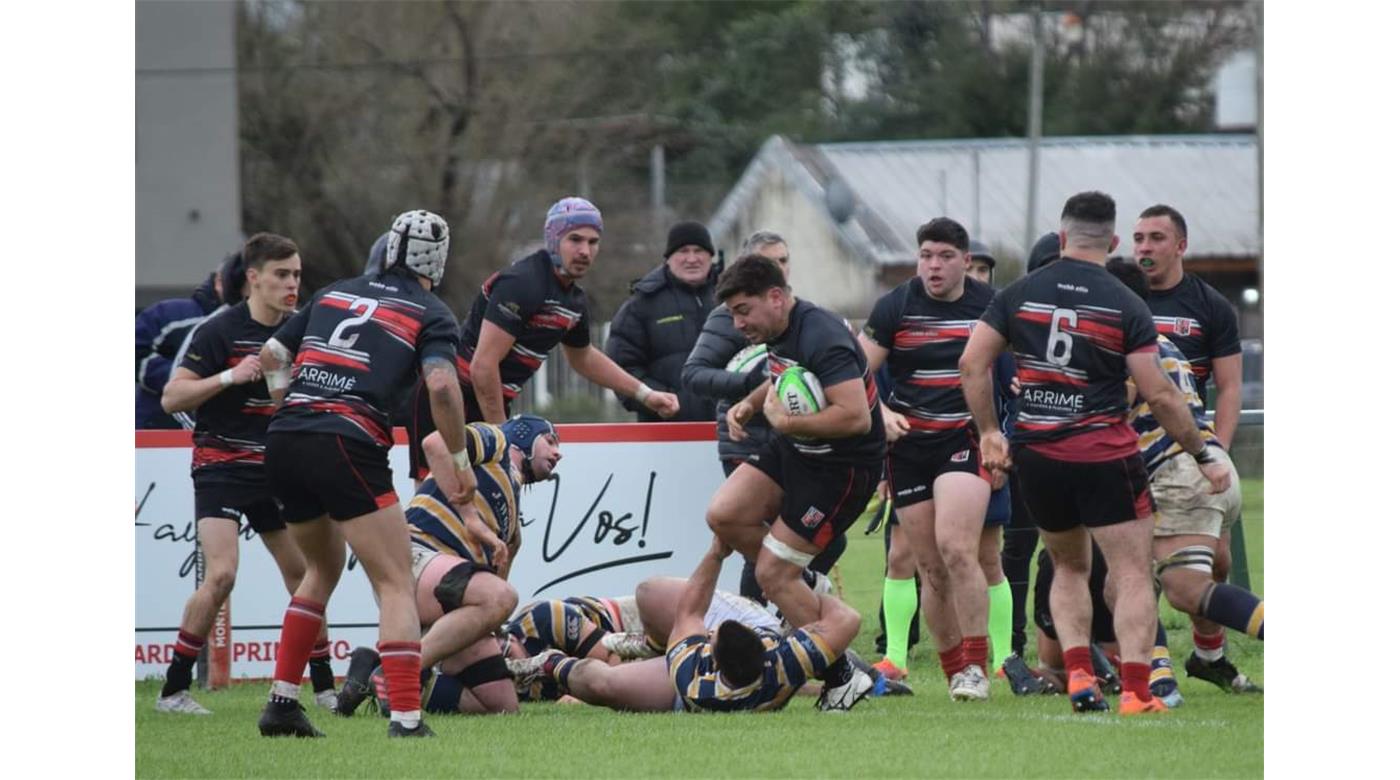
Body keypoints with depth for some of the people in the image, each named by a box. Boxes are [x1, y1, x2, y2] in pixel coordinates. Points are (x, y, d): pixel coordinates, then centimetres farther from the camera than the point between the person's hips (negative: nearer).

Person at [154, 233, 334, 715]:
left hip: (275, 469, 6)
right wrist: (229, 376, -24)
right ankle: (174, 689, -11)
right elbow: (171, 397, -13)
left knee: (304, 574, 7)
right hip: (221, 467, -6)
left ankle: (324, 687, 18)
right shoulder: (220, 330, -11)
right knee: (221, 574, -19)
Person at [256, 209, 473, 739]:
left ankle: (282, 702, 22)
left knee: (323, 567, 27)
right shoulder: (431, 315, 6)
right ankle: (406, 719, -17)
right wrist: (460, 459, 0)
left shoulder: (335, 293, 22)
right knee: (396, 584, -2)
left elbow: (271, 354, 26)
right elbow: (441, 385, -10)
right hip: (347, 446, -6)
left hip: (283, 440, 6)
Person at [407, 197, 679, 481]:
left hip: (491, 404, 10)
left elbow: (582, 356, 32)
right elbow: (483, 366, -25)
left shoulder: (574, 300, 9)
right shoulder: (522, 284, -21)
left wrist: (644, 394, 30)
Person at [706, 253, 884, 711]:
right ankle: (803, 589, 14)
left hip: (841, 464, -9)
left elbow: (855, 416, -35)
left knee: (774, 573, -10)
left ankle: (841, 678, 1)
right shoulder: (777, 332, 3)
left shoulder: (822, 339, -27)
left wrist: (785, 420, -26)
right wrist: (750, 403, 7)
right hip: (793, 450, 9)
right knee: (723, 515, -4)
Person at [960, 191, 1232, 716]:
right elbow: (1159, 396, -8)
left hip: (1036, 456, 4)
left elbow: (972, 365, 2)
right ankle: (1135, 693, -12)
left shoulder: (1019, 294, 2)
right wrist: (1204, 457, 1)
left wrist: (988, 432, 14)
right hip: (1104, 456, -4)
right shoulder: (1126, 307, -6)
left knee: (1069, 568, 21)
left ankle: (1078, 675, 4)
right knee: (1133, 574, 1)